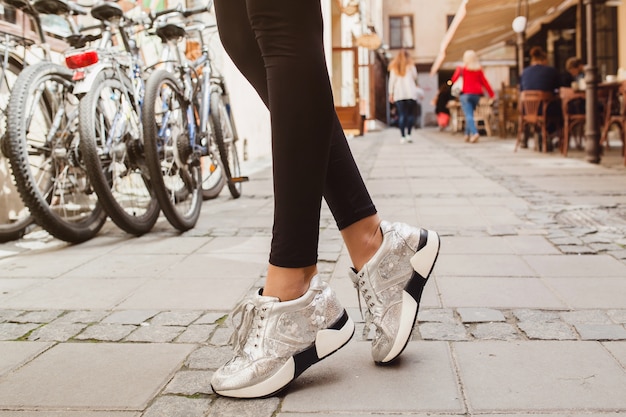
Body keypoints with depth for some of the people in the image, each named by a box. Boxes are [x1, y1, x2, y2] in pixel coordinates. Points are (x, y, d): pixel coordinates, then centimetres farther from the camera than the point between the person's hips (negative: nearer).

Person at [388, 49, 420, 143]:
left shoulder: (394, 67, 10)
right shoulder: (410, 65, 5)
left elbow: (392, 80, 6)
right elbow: (415, 77, 9)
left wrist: (391, 93, 6)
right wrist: (416, 85, 29)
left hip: (398, 94, 2)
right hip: (410, 93, -2)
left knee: (401, 115, 0)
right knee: (411, 114, 4)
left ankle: (402, 136, -6)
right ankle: (408, 134, -8)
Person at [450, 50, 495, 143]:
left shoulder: (462, 68, -3)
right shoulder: (479, 69, 6)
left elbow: (453, 80, -2)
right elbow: (484, 82, 4)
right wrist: (491, 94, 6)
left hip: (466, 93, -4)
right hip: (477, 94, 4)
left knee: (468, 115, -9)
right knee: (470, 114, 17)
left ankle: (474, 132, -27)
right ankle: (467, 134, 20)